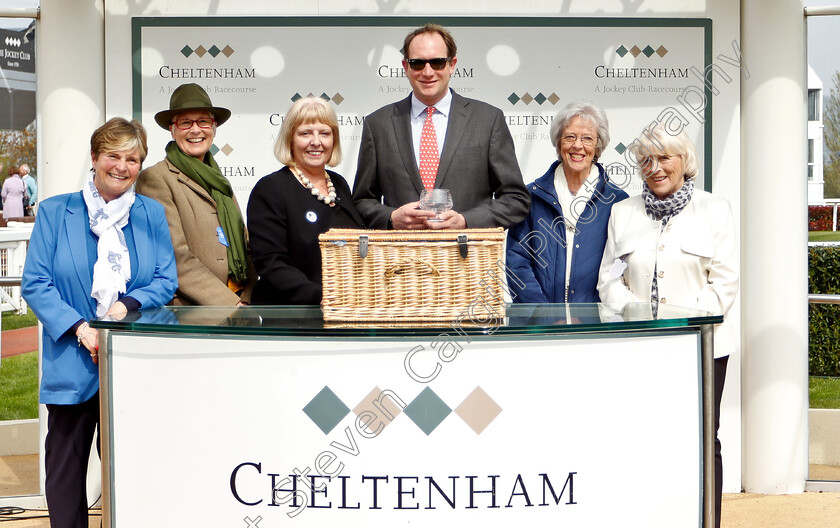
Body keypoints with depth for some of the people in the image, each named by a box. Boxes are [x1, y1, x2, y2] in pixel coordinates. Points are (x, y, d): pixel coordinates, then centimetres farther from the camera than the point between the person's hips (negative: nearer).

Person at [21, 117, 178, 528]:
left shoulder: (151, 214, 10)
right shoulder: (54, 212, 4)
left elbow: (167, 281, 6)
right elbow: (34, 283, -2)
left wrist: (128, 304, -13)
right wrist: (79, 328, -15)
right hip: (72, 364, -1)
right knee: (66, 467, 6)